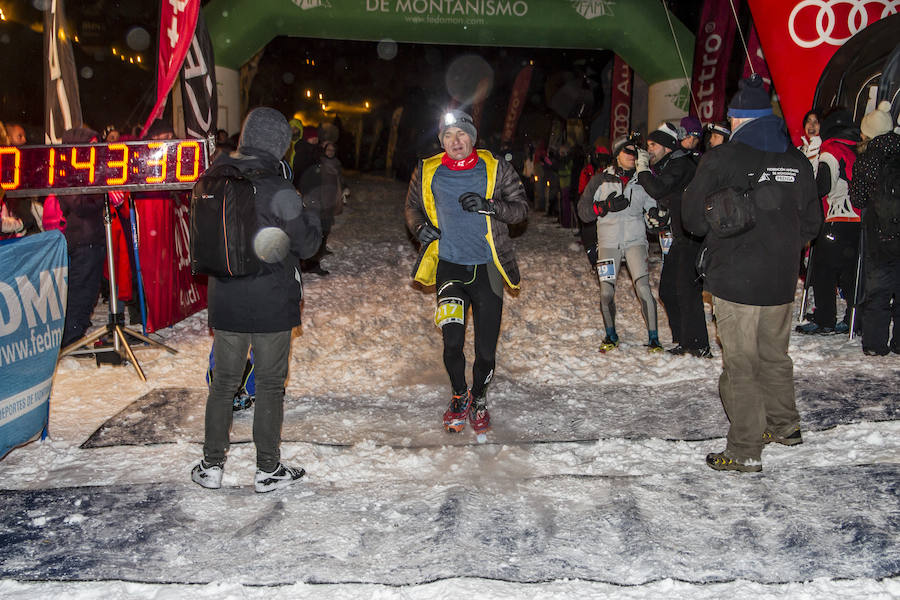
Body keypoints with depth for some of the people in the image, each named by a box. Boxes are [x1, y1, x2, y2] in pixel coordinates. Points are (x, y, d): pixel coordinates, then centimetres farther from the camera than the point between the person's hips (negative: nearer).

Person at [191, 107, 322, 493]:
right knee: (270, 384, 8)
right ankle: (268, 470, 17)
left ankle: (211, 465, 23)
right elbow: (306, 244, -8)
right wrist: (312, 218, 10)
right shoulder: (278, 189, -17)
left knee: (224, 382, 16)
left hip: (224, 300, 4)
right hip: (271, 304, -4)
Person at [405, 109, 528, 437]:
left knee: (486, 348, 4)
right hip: (449, 266, 0)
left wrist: (489, 206, -16)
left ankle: (479, 397, 31)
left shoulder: (495, 169, 0)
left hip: (487, 268, 0)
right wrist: (420, 227, -3)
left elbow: (521, 208, 2)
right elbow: (412, 206, 19)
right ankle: (459, 396, 20)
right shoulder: (427, 172, 4)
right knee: (452, 341, -8)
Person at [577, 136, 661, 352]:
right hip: (608, 242, 0)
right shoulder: (600, 180, 6)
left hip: (635, 241, 0)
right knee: (606, 293, -4)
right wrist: (606, 206, -13)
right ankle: (611, 336, 19)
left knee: (643, 288, -13)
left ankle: (653, 338, -2)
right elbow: (583, 210, 3)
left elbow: (653, 207, 17)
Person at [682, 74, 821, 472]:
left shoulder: (721, 159, -11)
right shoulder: (797, 161, 6)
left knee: (740, 365, 1)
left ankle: (745, 451, 7)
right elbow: (812, 223, 12)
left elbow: (694, 218, -8)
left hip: (735, 279, -6)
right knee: (775, 356, 22)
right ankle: (784, 425, 37)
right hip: (782, 281, 6)